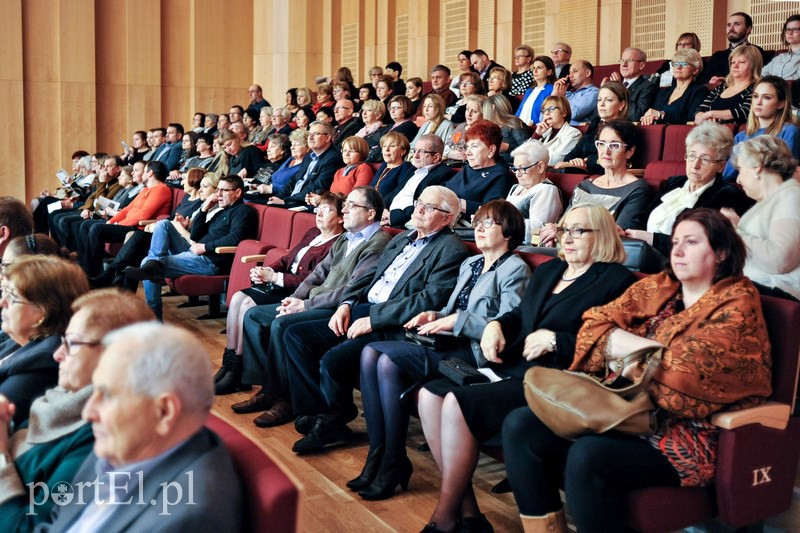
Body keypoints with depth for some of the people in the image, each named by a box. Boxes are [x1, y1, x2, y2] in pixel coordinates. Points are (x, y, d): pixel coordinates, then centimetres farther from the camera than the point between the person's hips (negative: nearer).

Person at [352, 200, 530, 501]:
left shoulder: (515, 270, -4)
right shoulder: (470, 264, 23)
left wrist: (455, 321, -16)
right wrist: (435, 315, 5)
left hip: (475, 354, -8)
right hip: (448, 344, 9)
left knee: (389, 360, -26)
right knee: (370, 353, -14)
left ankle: (394, 464, -15)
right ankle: (377, 456, -13)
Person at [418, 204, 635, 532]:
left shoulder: (616, 281, -2)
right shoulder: (547, 271, 23)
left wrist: (554, 340, -15)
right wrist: (496, 325, 7)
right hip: (510, 367, 9)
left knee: (458, 404, -28)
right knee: (431, 394, -14)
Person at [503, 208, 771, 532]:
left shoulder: (736, 306, -4)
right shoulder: (654, 288, 15)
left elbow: (687, 371, -18)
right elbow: (594, 326, 6)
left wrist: (629, 349, -3)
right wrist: (650, 347, -9)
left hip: (687, 435, -7)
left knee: (587, 457, -33)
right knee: (520, 427, -10)